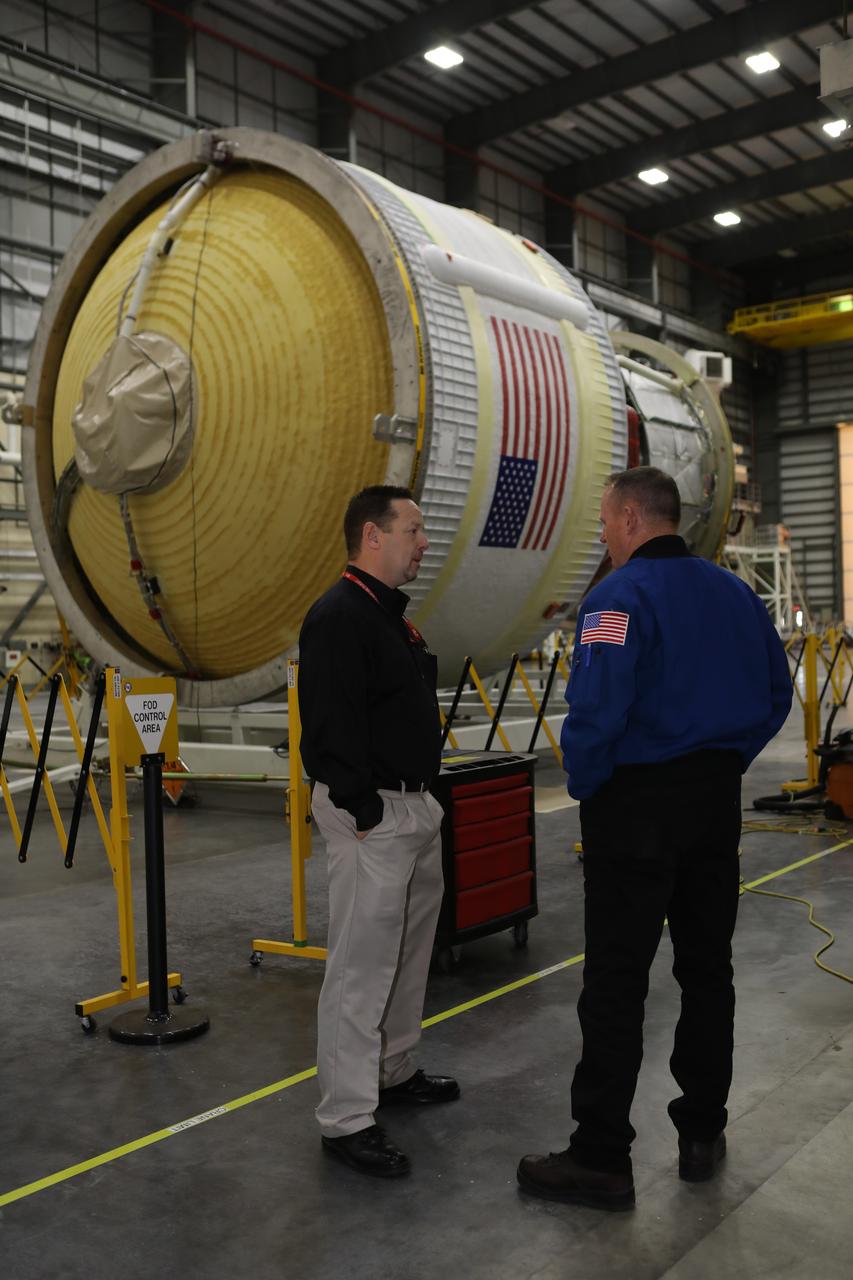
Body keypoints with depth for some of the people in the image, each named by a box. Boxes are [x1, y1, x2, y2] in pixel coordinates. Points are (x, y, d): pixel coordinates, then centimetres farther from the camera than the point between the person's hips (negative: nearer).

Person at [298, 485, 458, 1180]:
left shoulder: (392, 614, 15)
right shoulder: (339, 616, -18)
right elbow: (331, 725, -23)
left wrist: (422, 802, 18)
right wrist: (366, 813, -20)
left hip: (417, 808, 11)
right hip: (373, 814, -11)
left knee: (410, 951, 20)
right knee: (362, 966, -4)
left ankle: (395, 1071, 36)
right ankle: (347, 1119, 6)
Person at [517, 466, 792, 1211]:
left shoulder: (621, 595, -14)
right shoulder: (734, 592, 7)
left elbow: (597, 708, -24)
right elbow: (777, 693, 11)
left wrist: (583, 781, -8)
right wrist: (730, 759, 14)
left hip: (637, 805, -7)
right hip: (717, 800, 7)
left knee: (616, 984, 1)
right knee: (707, 969, 16)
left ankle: (602, 1160, 9)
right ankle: (703, 1134, 28)